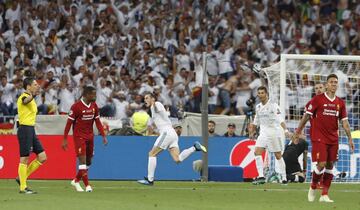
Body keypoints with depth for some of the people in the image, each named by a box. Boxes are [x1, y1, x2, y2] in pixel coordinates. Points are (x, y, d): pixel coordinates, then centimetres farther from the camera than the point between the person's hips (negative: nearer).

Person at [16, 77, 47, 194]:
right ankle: (23, 187, 0)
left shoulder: (31, 98, 18)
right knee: (24, 158, -5)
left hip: (31, 130, 9)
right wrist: (33, 94, -60)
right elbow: (27, 100, -40)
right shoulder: (24, 97, -13)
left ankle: (22, 178, 14)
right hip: (25, 129, -9)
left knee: (42, 157, 6)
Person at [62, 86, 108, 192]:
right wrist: (65, 139, -11)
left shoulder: (94, 106, 4)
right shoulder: (76, 106, -14)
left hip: (90, 136, 7)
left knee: (88, 161, 10)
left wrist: (103, 136, 2)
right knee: (82, 160, -12)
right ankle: (87, 185, -11)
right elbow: (69, 123, -10)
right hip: (79, 136, -7)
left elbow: (98, 122, 10)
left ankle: (76, 181, 26)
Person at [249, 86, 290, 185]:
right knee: (257, 151, -13)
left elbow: (280, 119, -20)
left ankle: (284, 178, 10)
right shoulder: (258, 107, 9)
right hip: (264, 132, 5)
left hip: (274, 132, -5)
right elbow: (256, 121, 23)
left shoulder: (273, 106, -10)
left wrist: (285, 130, -32)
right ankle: (261, 176, -14)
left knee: (278, 155, 1)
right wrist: (252, 132, 28)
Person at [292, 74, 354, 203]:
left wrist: (350, 139, 3)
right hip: (319, 138, -5)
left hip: (333, 139, 5)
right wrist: (297, 132, -2)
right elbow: (306, 116, -2)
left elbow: (344, 121, 9)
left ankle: (324, 195, 9)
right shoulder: (318, 99, -6)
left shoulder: (340, 103, 7)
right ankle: (313, 188, 12)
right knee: (321, 164, -12)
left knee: (330, 165, 4)